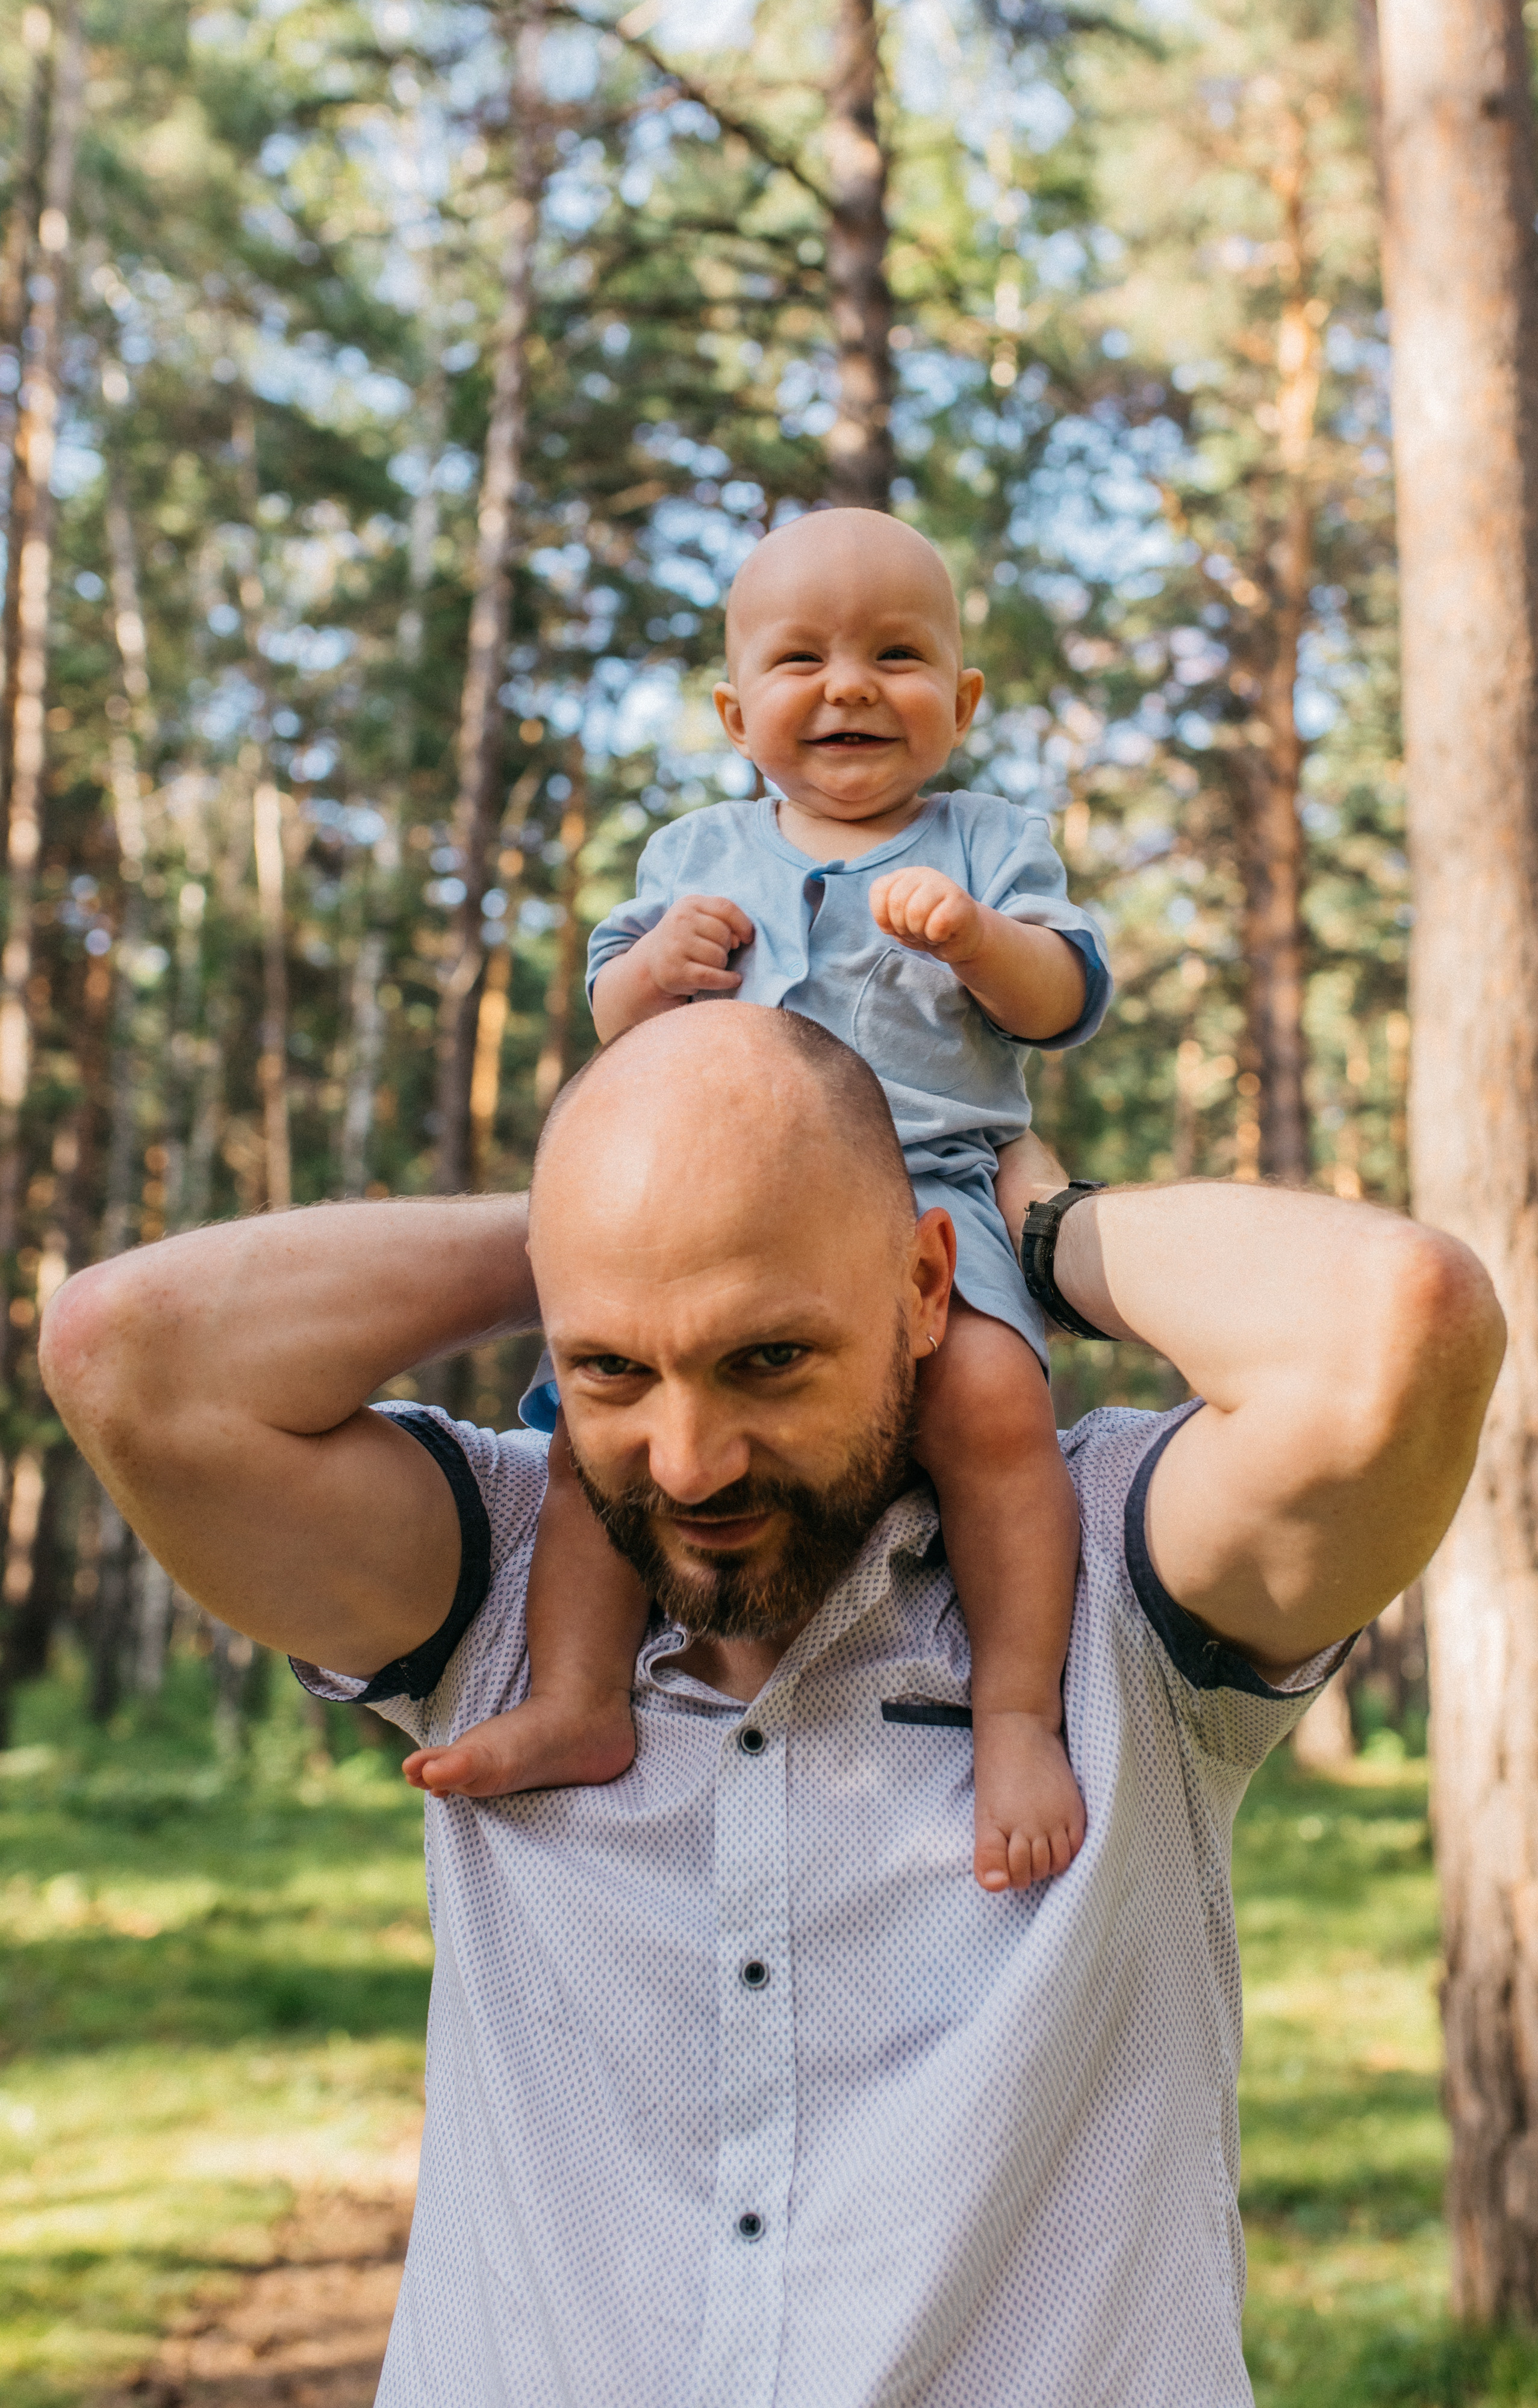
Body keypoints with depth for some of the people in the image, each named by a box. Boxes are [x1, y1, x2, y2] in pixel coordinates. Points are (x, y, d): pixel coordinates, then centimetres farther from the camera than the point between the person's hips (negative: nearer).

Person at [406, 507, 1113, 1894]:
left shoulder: (989, 845, 15)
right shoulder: (699, 854, 21)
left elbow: (1067, 1003, 3)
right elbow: (612, 1028, 19)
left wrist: (979, 934, -16)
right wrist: (655, 967, -4)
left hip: (930, 1188, -3)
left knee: (990, 1400, -29)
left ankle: (1021, 1714, -22)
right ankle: (577, 1700, -12)